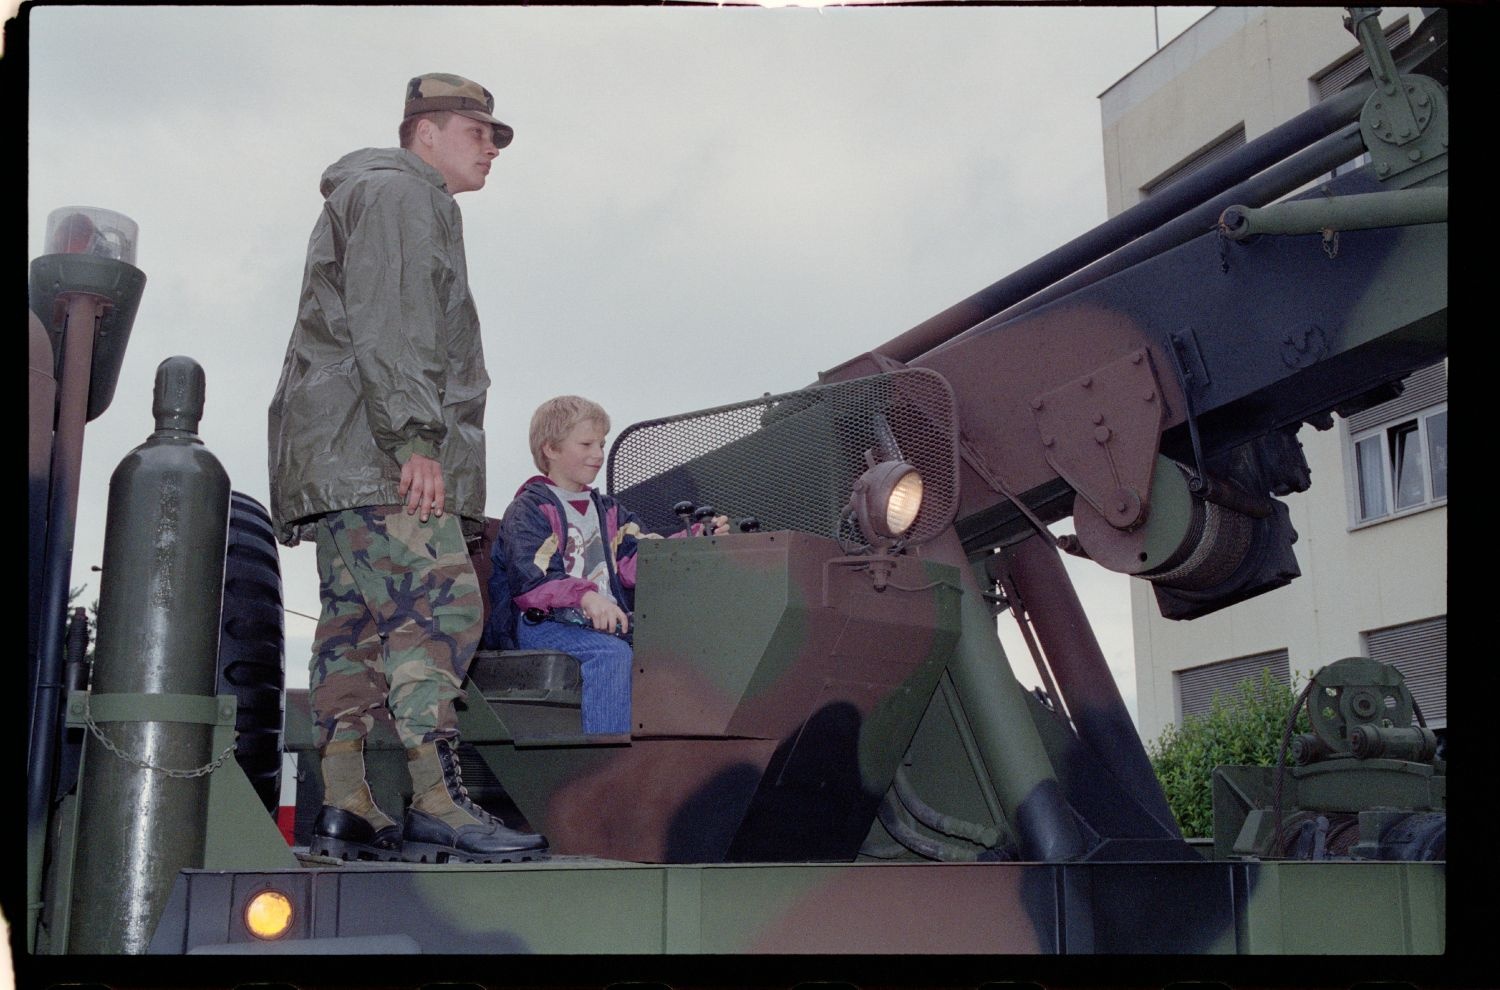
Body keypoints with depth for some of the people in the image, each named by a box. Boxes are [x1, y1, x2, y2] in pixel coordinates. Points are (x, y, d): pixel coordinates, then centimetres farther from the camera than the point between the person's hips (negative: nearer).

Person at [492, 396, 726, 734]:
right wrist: (585, 596, -32)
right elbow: (529, 580, -14)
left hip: (606, 625, 6)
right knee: (613, 654, -34)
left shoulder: (609, 511, 26)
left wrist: (698, 539, -5)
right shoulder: (529, 509, 4)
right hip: (546, 626, -6)